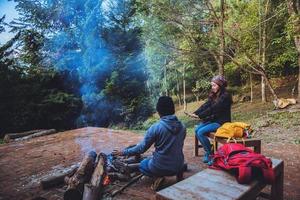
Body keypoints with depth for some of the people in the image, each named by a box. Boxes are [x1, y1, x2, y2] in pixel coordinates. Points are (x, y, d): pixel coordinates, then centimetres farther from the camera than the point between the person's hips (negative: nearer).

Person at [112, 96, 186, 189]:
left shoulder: (156, 127, -17)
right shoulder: (182, 127, -3)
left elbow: (142, 148, -10)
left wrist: (124, 152, 5)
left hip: (161, 167, -6)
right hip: (178, 167, 6)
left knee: (142, 164, 25)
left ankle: (159, 176, 1)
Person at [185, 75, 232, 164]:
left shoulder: (225, 96, -16)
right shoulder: (214, 94, 9)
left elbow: (213, 108, -22)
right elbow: (205, 105, -1)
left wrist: (199, 116, -22)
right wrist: (195, 113, -14)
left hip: (221, 122, -8)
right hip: (212, 119, 8)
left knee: (201, 132, -21)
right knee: (197, 130, -10)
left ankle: (210, 154, -4)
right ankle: (207, 151, 1)